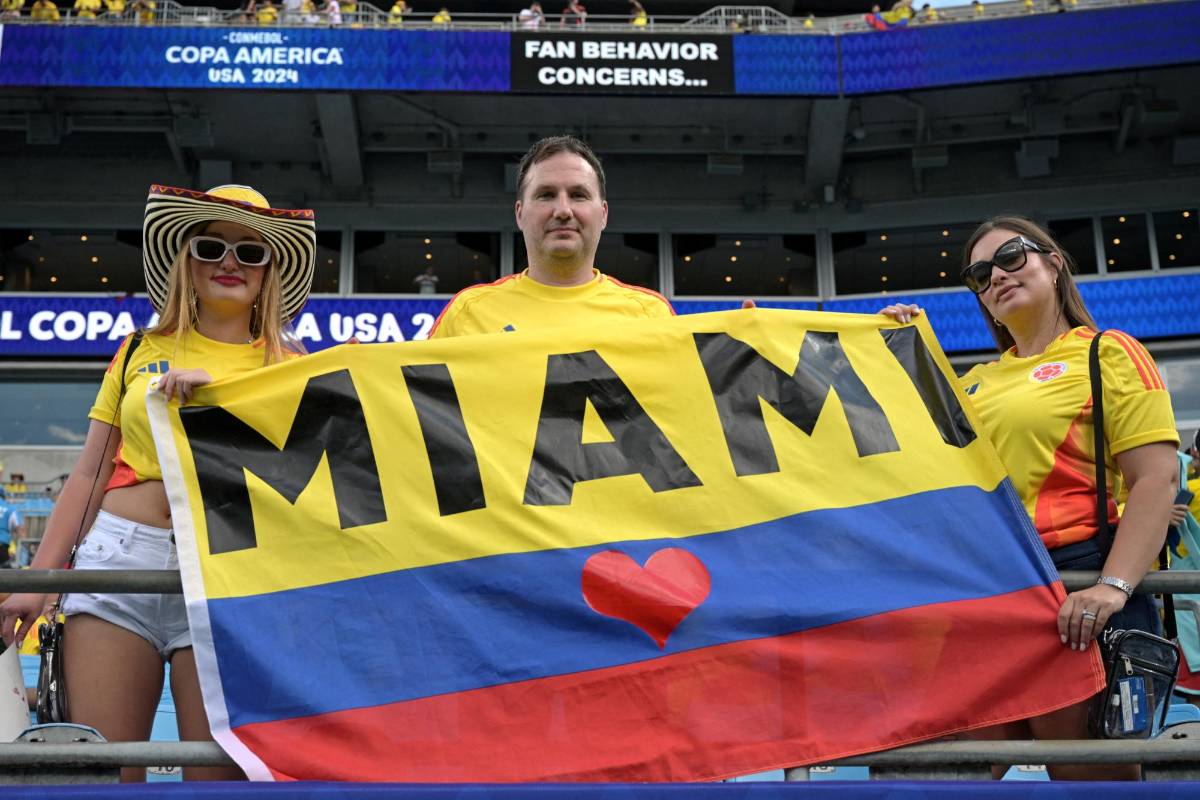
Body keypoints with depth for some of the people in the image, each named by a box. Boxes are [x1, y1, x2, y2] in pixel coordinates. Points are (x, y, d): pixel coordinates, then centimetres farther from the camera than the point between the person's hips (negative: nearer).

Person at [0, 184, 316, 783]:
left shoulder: (285, 365, 10)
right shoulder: (143, 350, 15)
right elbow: (89, 474, 14)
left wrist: (217, 392, -15)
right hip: (120, 557, 2)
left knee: (218, 775, -6)